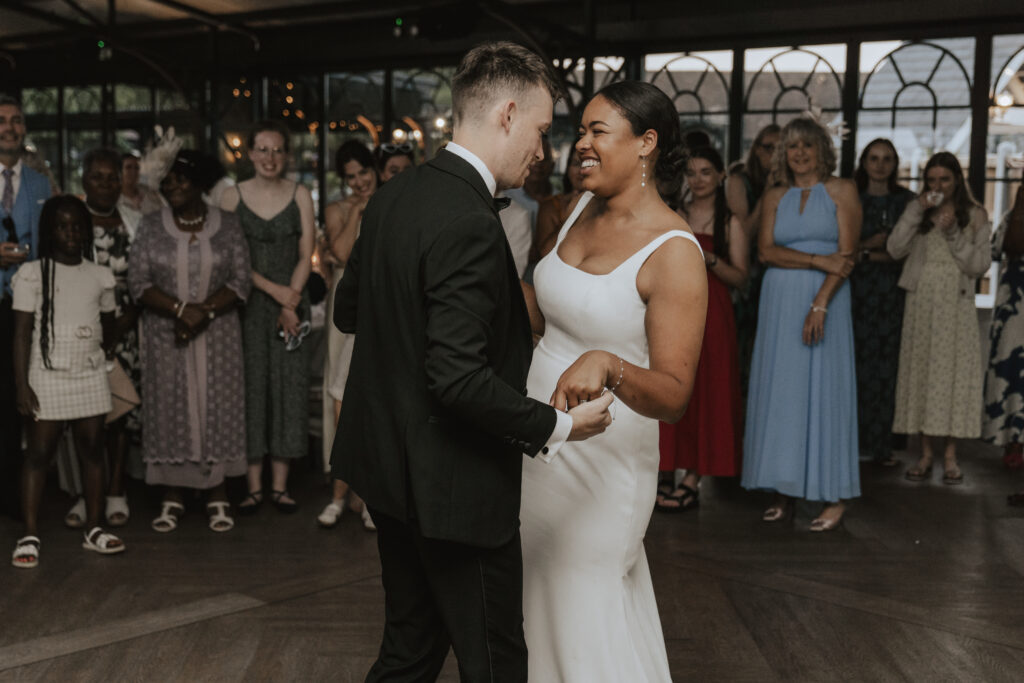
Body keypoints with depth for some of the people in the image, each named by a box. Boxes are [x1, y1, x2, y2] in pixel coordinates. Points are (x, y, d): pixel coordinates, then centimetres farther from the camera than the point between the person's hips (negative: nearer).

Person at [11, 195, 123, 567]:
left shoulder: (100, 276, 8)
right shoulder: (33, 274, -3)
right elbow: (21, 333, -6)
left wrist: (97, 353, 6)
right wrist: (22, 386, -11)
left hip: (91, 377, 4)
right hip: (47, 379, -3)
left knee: (91, 449, 6)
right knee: (39, 454, -2)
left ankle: (93, 529, 14)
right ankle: (30, 536, 3)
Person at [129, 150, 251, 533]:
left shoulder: (228, 226, 3)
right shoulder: (151, 227, 5)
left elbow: (241, 282, -3)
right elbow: (138, 283, -3)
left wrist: (204, 312, -17)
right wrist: (181, 309, -16)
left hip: (217, 336, -1)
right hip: (165, 336, 1)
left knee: (217, 408, 1)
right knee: (169, 409, 2)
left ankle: (217, 496, 9)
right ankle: (172, 498, 11)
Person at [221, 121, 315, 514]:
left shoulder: (300, 195, 5)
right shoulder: (232, 196, 2)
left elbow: (306, 256, 1)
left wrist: (290, 303, -10)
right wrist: (274, 289, -12)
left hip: (292, 303, 1)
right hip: (248, 304, -1)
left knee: (288, 387, 1)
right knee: (250, 387, 0)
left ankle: (280, 485, 10)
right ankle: (254, 486, 8)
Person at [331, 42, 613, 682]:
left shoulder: (393, 196, 3)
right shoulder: (469, 224, -25)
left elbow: (348, 310, 14)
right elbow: (460, 378, -29)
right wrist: (557, 426, -18)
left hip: (388, 465, 9)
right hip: (455, 485, -9)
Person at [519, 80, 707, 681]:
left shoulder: (674, 252, -20)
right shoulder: (584, 210, 3)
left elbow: (674, 396, -26)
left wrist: (607, 365, -41)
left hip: (601, 457, -7)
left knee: (584, 617, 7)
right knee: (541, 602, 22)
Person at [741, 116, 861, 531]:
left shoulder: (841, 191, 3)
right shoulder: (774, 197, 12)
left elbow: (847, 255, -6)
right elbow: (766, 251, -1)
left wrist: (820, 304, -17)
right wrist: (818, 260, -13)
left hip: (826, 298, -3)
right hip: (780, 301, 3)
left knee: (824, 390, -4)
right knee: (780, 390, 2)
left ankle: (834, 497, 2)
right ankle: (784, 489, 9)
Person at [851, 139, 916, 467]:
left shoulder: (907, 201, 10)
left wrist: (865, 254, -6)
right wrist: (871, 243, -10)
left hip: (891, 294, 1)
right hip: (855, 290, -1)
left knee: (885, 366, -1)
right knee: (854, 363, -6)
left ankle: (879, 444, 5)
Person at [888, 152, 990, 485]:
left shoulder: (975, 216, 6)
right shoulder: (919, 213, 10)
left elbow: (979, 265, -2)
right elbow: (895, 249, -5)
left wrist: (952, 233, -12)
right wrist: (916, 210, -10)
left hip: (956, 304, -2)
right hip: (921, 302, 2)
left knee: (953, 373, -5)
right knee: (921, 373, 0)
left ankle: (950, 456, 1)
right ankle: (925, 454, 8)